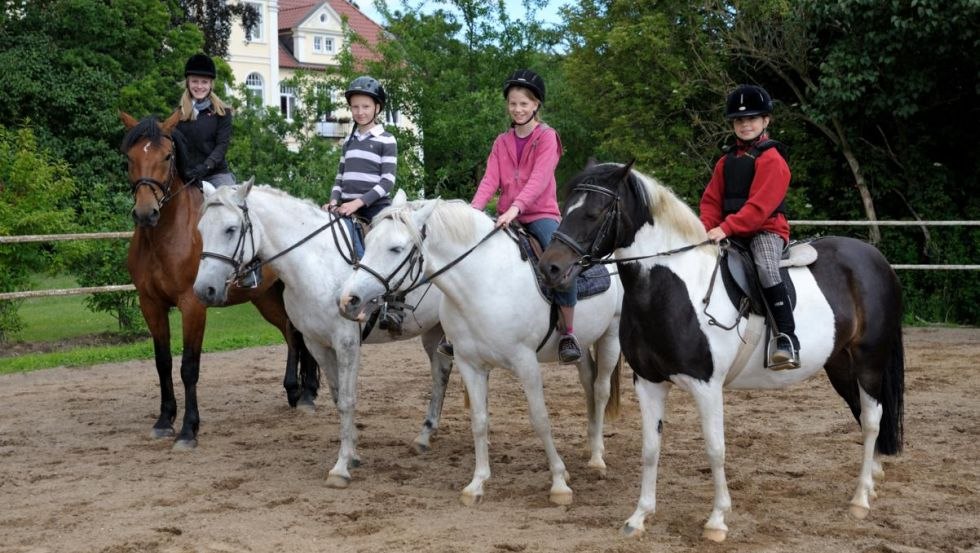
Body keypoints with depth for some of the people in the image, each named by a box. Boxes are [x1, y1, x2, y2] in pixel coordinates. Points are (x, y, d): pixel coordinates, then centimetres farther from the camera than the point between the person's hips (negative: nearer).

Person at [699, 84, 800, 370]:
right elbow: (711, 200, 15)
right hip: (729, 233, 8)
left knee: (766, 267, -35)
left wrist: (726, 228, -24)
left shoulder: (771, 159, -7)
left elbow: (759, 206, -17)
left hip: (766, 229, -8)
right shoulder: (727, 162, 16)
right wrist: (708, 228, -5)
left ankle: (787, 339, -35)